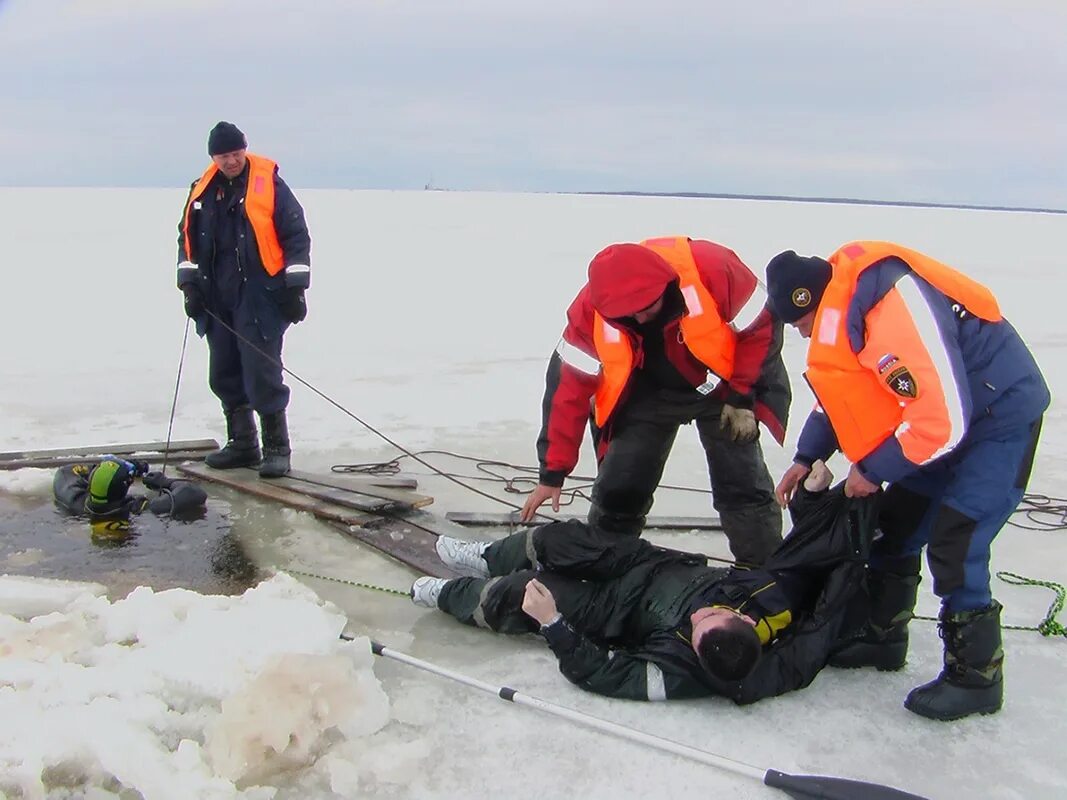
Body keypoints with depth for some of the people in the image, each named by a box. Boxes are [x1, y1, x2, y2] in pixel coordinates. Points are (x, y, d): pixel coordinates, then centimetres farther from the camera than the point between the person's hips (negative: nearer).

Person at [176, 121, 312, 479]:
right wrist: (190, 281, 8)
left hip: (260, 297, -6)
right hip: (217, 299, 6)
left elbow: (296, 236, -5)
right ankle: (242, 444, 23)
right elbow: (188, 237, 19)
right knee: (225, 375, 10)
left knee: (262, 372, -9)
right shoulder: (203, 190, 10)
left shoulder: (269, 184, -5)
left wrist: (295, 288, -8)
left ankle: (276, 448, 1)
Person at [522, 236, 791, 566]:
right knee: (617, 492, -3)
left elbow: (762, 326, -18)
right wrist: (553, 471, -18)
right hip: (648, 394, 1)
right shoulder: (591, 307, -27)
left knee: (744, 488, -1)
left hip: (720, 387, -1)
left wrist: (742, 398, -15)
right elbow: (570, 386, -21)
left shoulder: (713, 268, -35)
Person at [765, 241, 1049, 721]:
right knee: (895, 525, 11)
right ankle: (883, 637, 27)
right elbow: (842, 390, 12)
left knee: (953, 546, -12)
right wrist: (807, 458, 5)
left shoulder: (893, 309, -34)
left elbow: (944, 419, -33)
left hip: (1000, 412, -9)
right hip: (942, 413, 9)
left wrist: (873, 470, -21)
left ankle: (976, 675, 3)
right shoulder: (840, 304, -4)